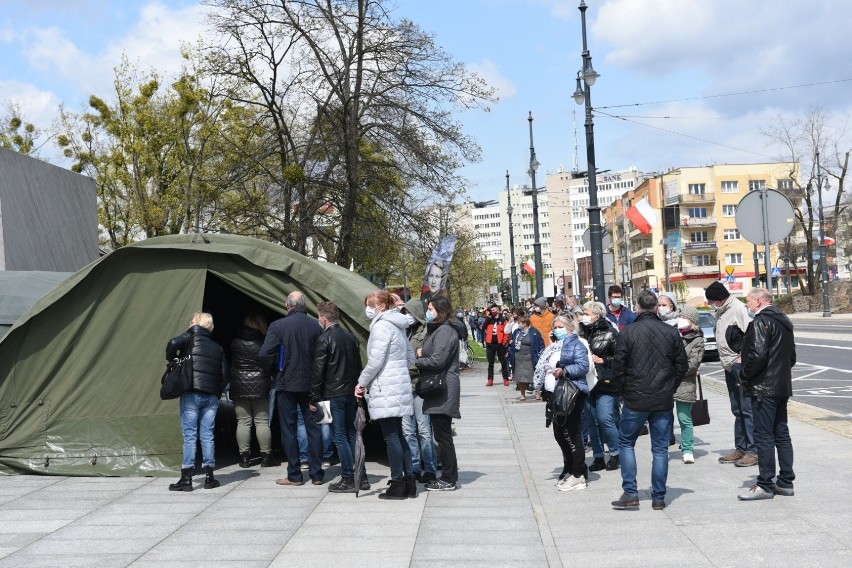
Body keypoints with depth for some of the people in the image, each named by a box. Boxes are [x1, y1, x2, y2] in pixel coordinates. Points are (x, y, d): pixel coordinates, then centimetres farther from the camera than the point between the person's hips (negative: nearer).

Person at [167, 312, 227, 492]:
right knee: (207, 436, 8)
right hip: (211, 396, 4)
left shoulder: (191, 337, 3)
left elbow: (173, 343, -17)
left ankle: (186, 478, -3)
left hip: (191, 394, -4)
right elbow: (224, 374, 11)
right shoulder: (218, 347, 16)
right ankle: (209, 476, 8)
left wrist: (172, 362, -1)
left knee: (189, 436, -2)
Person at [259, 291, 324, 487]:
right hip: (310, 384, 2)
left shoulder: (278, 326, -10)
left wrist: (276, 369, 5)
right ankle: (316, 474, 13)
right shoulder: (316, 326, -3)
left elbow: (265, 354, -13)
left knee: (289, 429, 6)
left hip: (286, 384, -2)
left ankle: (294, 475, 8)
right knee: (313, 428, 10)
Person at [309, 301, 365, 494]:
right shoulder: (351, 337, 11)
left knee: (340, 437, -2)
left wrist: (314, 398, -8)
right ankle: (361, 476, 16)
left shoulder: (324, 338, -10)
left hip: (334, 394, -7)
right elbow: (358, 367, 14)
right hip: (351, 393, 7)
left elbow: (318, 371, -12)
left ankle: (348, 479, -2)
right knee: (351, 434, 14)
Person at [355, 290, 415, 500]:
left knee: (391, 437, -4)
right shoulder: (397, 325, 16)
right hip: (400, 385, 9)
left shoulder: (381, 326, -13)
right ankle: (409, 481, 16)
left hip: (385, 389, -9)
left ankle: (397, 484, 0)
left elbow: (375, 361, -17)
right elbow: (410, 357, 19)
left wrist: (362, 383, -6)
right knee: (398, 435, 13)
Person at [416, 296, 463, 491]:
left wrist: (416, 361, -8)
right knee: (442, 435, 14)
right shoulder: (437, 329, 20)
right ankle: (448, 476, 20)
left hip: (443, 390, -11)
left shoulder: (445, 331, -14)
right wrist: (422, 354, 5)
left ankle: (449, 479, 2)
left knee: (442, 435, -5)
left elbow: (438, 360, -21)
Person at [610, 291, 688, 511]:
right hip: (664, 400, 3)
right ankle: (659, 498, 12)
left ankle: (630, 493, 5)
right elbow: (682, 366, 5)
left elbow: (618, 366, -7)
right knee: (660, 448, 9)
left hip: (635, 399, -2)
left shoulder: (629, 332, -9)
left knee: (626, 442, 12)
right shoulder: (671, 332, -1)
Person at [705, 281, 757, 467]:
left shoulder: (739, 309, -14)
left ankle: (753, 451, -1)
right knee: (737, 410, 15)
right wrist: (726, 363, 11)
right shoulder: (721, 311, 15)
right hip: (729, 366, 9)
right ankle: (741, 448, 23)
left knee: (747, 409, -6)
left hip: (741, 365, -9)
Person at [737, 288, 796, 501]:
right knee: (782, 434, 13)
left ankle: (765, 485, -2)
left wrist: (744, 374, -11)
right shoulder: (783, 321, 15)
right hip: (782, 386, 10)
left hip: (764, 387, -10)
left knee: (764, 437, -5)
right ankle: (786, 482, 19)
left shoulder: (761, 322, -15)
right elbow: (792, 356, 21)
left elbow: (758, 354, -24)